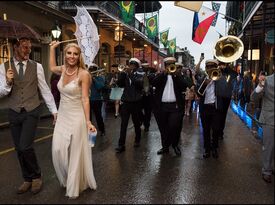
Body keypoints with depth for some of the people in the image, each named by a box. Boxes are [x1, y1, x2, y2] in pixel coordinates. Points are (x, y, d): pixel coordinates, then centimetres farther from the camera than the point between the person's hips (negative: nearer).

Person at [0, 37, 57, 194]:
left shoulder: (37, 66, -2)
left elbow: (45, 90, 0)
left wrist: (54, 110, -1)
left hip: (31, 111, -2)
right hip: (14, 113, 3)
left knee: (25, 146, -13)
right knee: (19, 149, 10)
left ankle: (36, 176, 13)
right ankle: (28, 179, 29)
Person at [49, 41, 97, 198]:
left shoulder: (83, 74, -13)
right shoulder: (63, 70, 4)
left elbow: (85, 99, -14)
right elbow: (52, 67, 28)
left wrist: (88, 121, -18)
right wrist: (52, 48, 25)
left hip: (76, 117, -5)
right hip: (62, 116, 6)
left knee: (75, 152, 4)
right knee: (58, 150, 4)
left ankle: (75, 186, 24)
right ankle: (67, 179, 31)